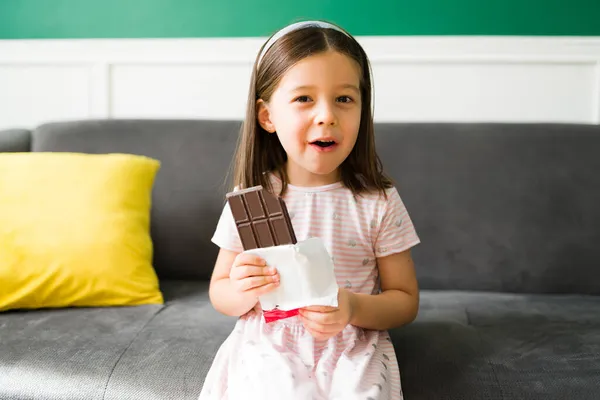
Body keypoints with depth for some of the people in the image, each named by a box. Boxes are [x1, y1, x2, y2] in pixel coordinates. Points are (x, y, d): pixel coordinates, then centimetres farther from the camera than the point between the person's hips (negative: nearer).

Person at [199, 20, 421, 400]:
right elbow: (219, 293, 8)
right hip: (269, 350, 0)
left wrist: (354, 309, -18)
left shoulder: (379, 202, -4)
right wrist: (243, 291, -16)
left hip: (353, 350, 0)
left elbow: (405, 301, 2)